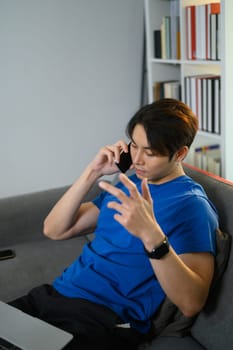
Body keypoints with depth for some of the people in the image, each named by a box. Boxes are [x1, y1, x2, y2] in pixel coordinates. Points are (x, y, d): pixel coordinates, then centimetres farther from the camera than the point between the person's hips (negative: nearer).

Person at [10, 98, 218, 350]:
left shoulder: (191, 205, -7)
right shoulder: (128, 185, 16)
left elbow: (191, 303, -19)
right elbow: (54, 230, 11)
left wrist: (150, 233, -32)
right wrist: (92, 172, 1)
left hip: (103, 317, -7)